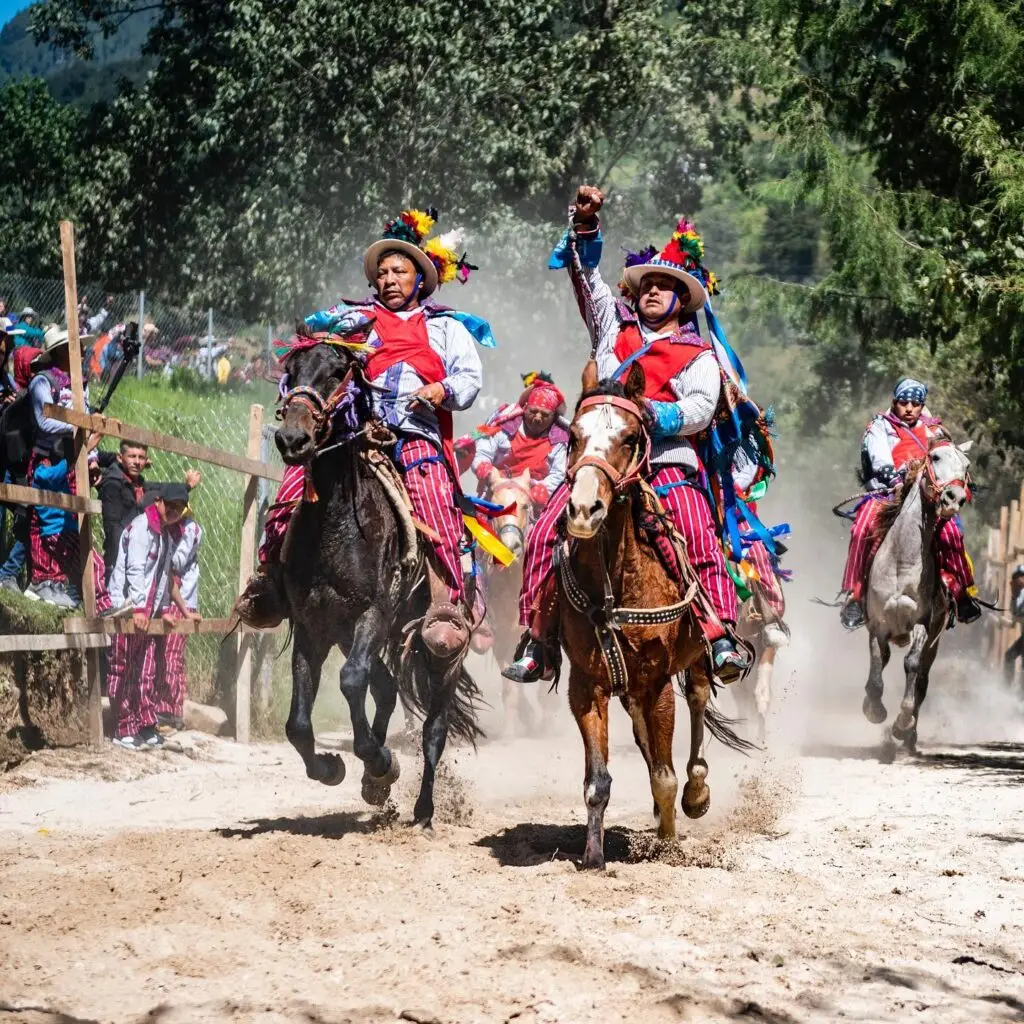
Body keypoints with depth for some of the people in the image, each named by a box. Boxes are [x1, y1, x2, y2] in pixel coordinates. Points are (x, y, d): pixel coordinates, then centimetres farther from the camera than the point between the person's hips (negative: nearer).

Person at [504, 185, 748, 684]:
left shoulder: (698, 355, 13)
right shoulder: (615, 327, 23)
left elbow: (701, 408, -1)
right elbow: (587, 274, 22)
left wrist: (657, 415, -19)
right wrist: (585, 225, 7)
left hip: (665, 459, -2)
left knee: (698, 535, -26)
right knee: (545, 533, -14)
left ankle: (721, 636, -25)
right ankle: (536, 641, -9)